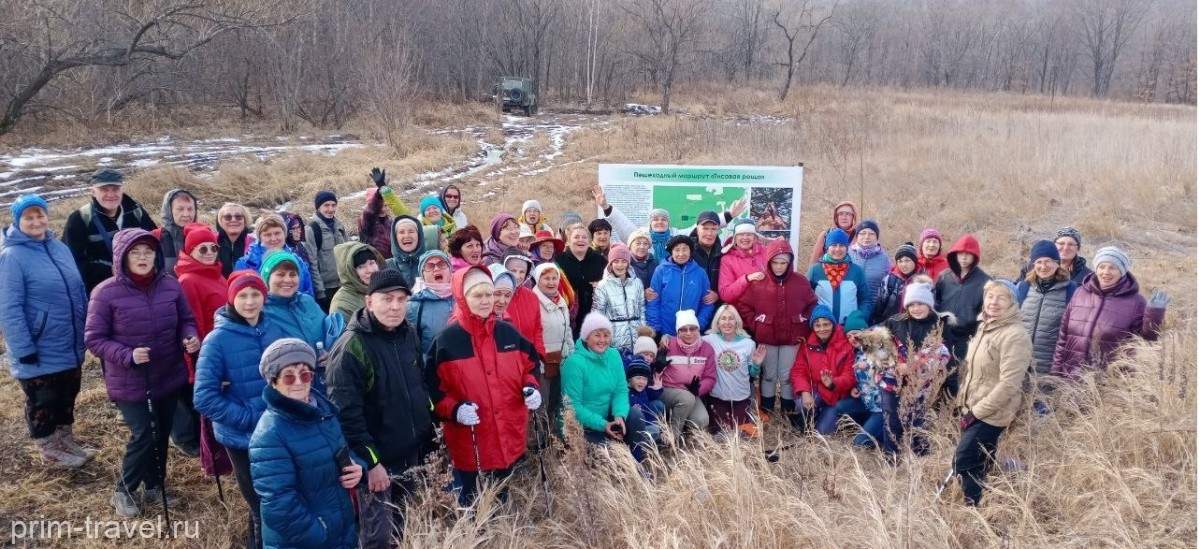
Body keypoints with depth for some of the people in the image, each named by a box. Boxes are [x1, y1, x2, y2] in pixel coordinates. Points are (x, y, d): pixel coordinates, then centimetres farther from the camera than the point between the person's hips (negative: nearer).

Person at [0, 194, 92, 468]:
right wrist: (24, 350, -20)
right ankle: (49, 451, 28)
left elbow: (79, 290, 12)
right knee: (42, 403, 11)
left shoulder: (60, 248, 3)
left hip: (69, 347, 7)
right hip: (39, 353, -6)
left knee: (67, 398, 21)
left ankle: (66, 442, 38)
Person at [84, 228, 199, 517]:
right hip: (129, 381, -4)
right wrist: (127, 355, -24)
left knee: (162, 433, 16)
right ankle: (123, 492, 19)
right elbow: (93, 339, -9)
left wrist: (190, 337, -16)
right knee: (143, 435, -6)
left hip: (169, 375, 4)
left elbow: (186, 320, 6)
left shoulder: (171, 285, -6)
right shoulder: (106, 293, -15)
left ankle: (154, 483, 39)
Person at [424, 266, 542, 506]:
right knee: (471, 505, 9)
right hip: (469, 443, -4)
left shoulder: (508, 333, 4)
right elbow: (432, 387, -7)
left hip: (510, 436, 4)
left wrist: (531, 388, -4)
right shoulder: (446, 340, -9)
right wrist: (454, 409, -23)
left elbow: (528, 366, 15)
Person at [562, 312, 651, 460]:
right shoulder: (575, 363, -20)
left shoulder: (614, 355, -1)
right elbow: (574, 405, -19)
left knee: (634, 416, -19)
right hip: (583, 427, -5)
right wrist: (602, 425, -24)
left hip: (607, 417, 6)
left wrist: (619, 416, -22)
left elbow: (621, 390, -2)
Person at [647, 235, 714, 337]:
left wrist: (699, 325, -6)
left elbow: (707, 304, 5)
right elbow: (653, 302, -3)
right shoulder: (661, 271, -3)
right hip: (665, 333, -1)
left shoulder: (700, 273, 1)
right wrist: (654, 328, -9)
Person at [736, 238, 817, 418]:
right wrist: (755, 326, -7)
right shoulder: (758, 281, -7)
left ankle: (789, 411, 21)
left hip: (792, 338, 1)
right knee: (768, 375, 11)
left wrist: (804, 329, 0)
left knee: (787, 376, 8)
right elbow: (743, 306, -2)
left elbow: (812, 306, 7)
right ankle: (766, 410, 23)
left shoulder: (801, 281, -2)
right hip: (766, 337, 0)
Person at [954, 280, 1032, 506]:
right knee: (978, 465, 13)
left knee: (963, 463, -8)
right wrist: (964, 405, 13)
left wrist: (976, 411, -18)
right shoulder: (984, 328, 10)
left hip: (990, 415, -8)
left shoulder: (1014, 335, -17)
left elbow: (1008, 384, -23)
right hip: (974, 411, 8)